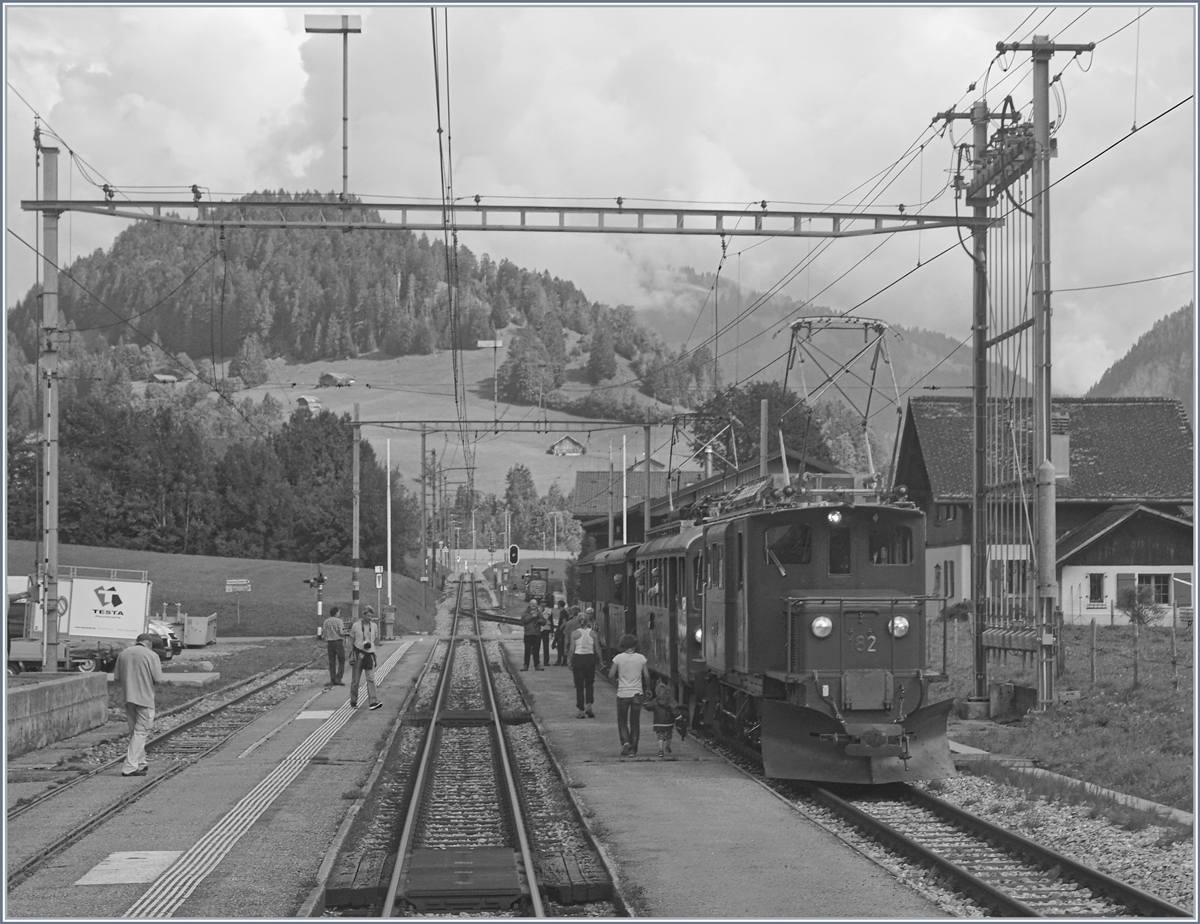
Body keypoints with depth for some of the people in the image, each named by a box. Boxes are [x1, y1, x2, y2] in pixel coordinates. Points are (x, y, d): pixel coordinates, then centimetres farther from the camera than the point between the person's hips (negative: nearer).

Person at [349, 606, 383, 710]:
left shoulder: (374, 626, 6)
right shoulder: (356, 626, -2)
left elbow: (377, 642, 15)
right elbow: (351, 641, 2)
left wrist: (370, 644, -4)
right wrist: (351, 655, -4)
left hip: (370, 654, 2)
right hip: (358, 655, -2)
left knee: (371, 679, -7)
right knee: (355, 680, 4)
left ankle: (373, 702, -13)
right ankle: (353, 702, 16)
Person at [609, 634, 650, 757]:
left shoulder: (618, 658, -6)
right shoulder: (641, 658, -2)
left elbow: (611, 675, -5)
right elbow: (646, 676, 0)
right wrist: (647, 688, 16)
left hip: (622, 694, -1)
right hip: (637, 693, 1)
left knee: (622, 721, 11)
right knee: (635, 722, 10)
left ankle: (625, 742, -12)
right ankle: (633, 749, 8)